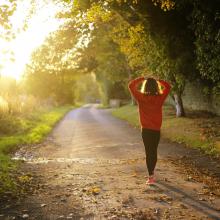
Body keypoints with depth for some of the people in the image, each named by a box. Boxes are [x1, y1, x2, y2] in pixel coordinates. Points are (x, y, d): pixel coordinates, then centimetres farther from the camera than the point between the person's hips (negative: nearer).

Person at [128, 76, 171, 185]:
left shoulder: (141, 98, -10)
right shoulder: (160, 98, -6)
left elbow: (131, 85, 0)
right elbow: (167, 86, 10)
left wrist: (141, 79, 4)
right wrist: (157, 80, 8)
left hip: (146, 130, -2)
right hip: (156, 130, 2)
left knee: (149, 152, 1)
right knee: (154, 151, 17)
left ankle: (151, 177, -5)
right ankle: (151, 173, 32)